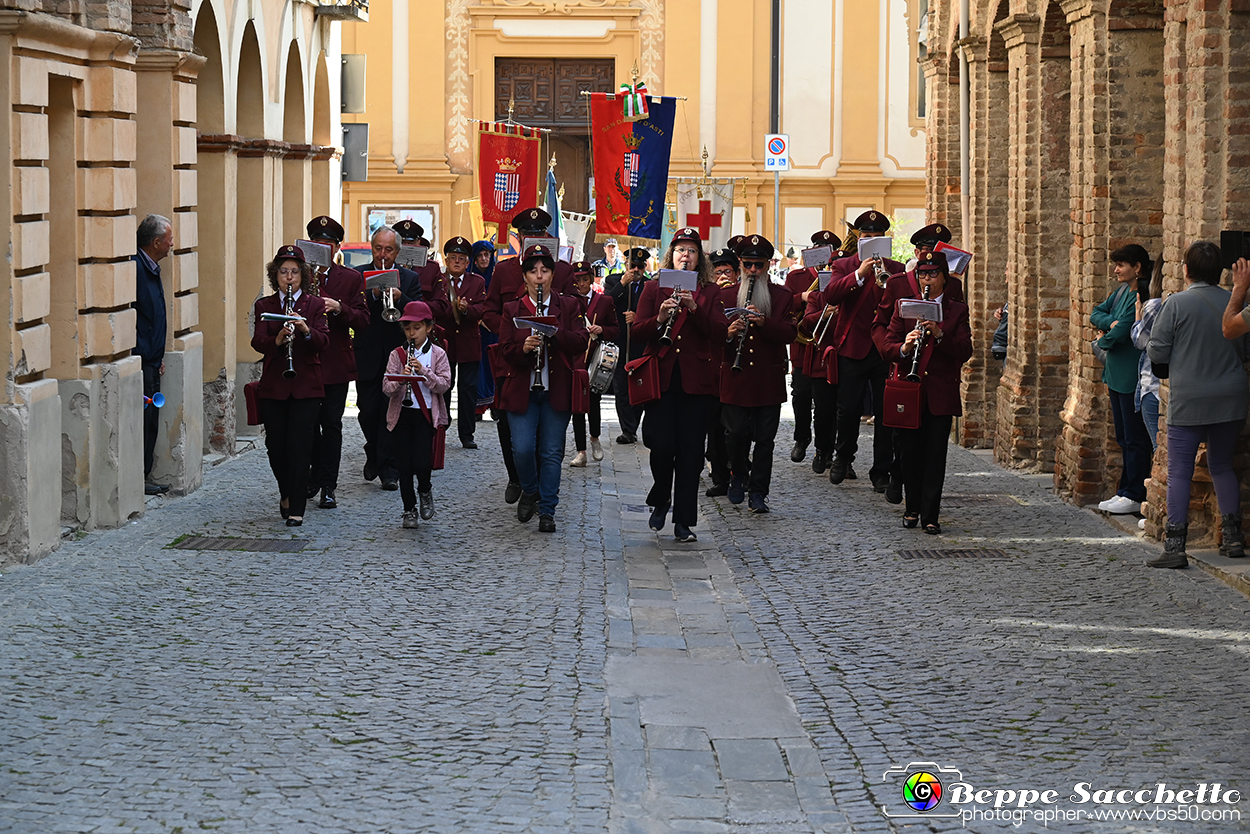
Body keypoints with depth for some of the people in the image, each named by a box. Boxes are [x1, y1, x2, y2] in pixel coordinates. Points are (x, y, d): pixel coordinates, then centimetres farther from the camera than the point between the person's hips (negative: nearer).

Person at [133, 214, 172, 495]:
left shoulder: (151, 269, 16)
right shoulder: (135, 268, -16)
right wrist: (138, 355, -22)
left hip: (151, 361, 10)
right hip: (140, 361, -10)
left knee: (150, 420, 12)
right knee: (141, 418, -7)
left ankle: (144, 476, 17)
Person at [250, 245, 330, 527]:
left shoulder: (315, 305, 4)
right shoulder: (264, 306, 7)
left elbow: (323, 341, -8)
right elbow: (258, 342, -7)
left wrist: (306, 329, -28)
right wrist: (277, 340, -28)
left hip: (306, 386, -2)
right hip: (273, 386, 2)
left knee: (299, 447, -8)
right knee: (275, 447, 5)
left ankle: (296, 509, -4)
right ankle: (287, 492, 32)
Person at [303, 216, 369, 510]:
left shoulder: (352, 278, 5)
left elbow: (363, 319, -1)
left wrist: (339, 308, -19)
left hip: (336, 363, -1)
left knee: (331, 423, -2)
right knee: (308, 422, 6)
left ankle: (327, 485, 3)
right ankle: (315, 477, 22)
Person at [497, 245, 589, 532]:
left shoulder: (569, 306, 5)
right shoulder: (512, 309, 6)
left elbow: (581, 342, -6)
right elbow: (505, 349, -1)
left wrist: (554, 331, -22)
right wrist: (523, 348, -22)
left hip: (556, 391, 0)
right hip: (522, 390, 0)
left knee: (551, 452, 0)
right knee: (522, 449, -9)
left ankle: (547, 511, 7)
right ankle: (529, 491, 19)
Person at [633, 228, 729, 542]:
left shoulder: (710, 292, 10)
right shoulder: (653, 289, 11)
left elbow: (721, 333, -3)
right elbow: (635, 332, 3)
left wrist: (695, 309, -16)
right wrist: (659, 319, -15)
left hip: (697, 381, 0)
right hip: (662, 379, 0)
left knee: (691, 451, -1)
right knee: (662, 446, -10)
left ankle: (684, 522, 5)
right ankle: (660, 500, 17)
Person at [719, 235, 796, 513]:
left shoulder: (782, 296, 7)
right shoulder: (726, 296, 9)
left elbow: (790, 333, -3)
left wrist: (765, 322, -19)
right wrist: (728, 332, -16)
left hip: (769, 381, 0)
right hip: (735, 379, 0)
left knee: (765, 438, 0)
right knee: (736, 434, 0)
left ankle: (758, 492, 5)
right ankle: (739, 476, 25)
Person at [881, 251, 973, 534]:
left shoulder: (957, 311, 7)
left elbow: (965, 351, -4)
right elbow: (888, 346, 3)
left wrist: (939, 335, -19)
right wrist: (903, 348, -19)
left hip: (940, 393, -1)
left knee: (935, 455, -4)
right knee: (911, 452, 5)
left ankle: (930, 516, -2)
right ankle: (912, 509, 17)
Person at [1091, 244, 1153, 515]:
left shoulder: (1142, 296, -18)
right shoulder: (1122, 291, 11)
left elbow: (1119, 334, -22)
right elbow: (1096, 314, 13)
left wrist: (1103, 340, -1)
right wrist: (1110, 323, -9)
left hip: (1133, 376, -10)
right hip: (1117, 374, 10)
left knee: (1134, 437, -3)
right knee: (1124, 437, 14)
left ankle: (1136, 496, 1)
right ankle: (1126, 491, 21)